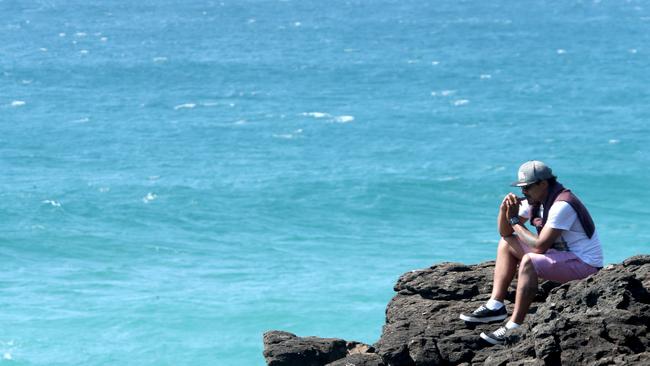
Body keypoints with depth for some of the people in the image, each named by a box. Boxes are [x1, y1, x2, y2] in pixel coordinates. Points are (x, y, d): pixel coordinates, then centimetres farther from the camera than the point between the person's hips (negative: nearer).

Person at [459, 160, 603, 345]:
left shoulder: (562, 205, -25)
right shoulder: (534, 200, 4)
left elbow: (540, 246, -29)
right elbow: (505, 232, 7)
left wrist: (515, 221, -18)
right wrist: (504, 208, -13)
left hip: (584, 263, -10)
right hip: (561, 253, 10)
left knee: (529, 261, -32)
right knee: (506, 243, 7)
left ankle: (514, 327, -29)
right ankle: (495, 306, -2)